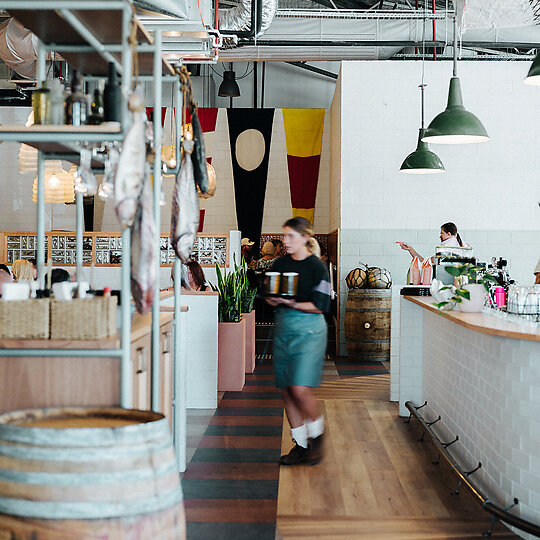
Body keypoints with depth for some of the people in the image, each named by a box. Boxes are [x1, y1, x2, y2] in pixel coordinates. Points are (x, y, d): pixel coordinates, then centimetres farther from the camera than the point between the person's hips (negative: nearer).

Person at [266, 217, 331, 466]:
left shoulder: (317, 267, -7)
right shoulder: (279, 264, 10)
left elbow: (320, 306, -11)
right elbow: (270, 296, 15)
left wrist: (290, 303, -19)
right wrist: (272, 300, -8)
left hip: (309, 330, -6)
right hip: (283, 328, 6)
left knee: (300, 389, -15)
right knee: (287, 391, 5)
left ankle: (316, 435, 11)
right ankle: (300, 445, 17)